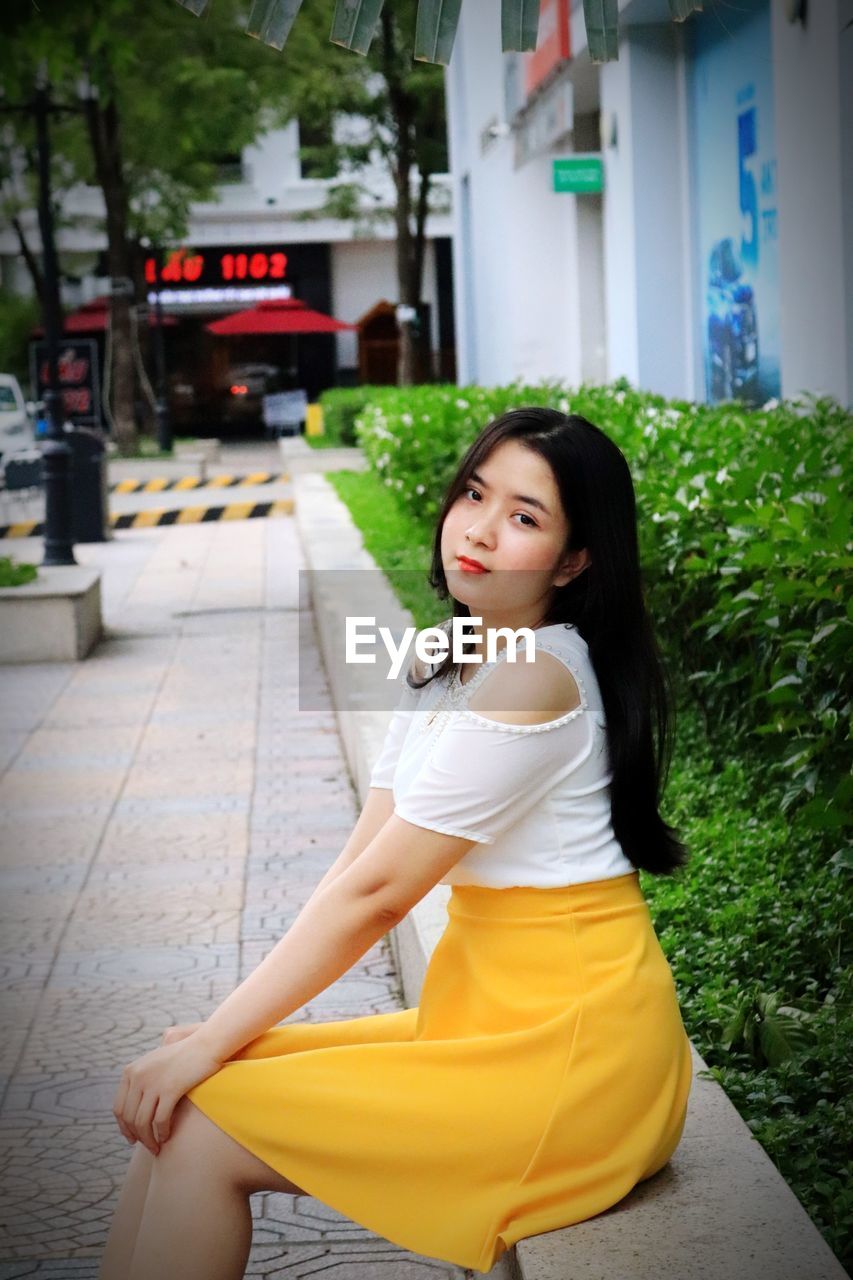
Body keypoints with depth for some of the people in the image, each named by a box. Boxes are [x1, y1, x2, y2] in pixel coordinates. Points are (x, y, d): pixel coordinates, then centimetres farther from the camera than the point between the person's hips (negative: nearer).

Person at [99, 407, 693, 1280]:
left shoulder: (532, 678, -19)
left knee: (201, 1126, -12)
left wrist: (211, 1044, -13)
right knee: (174, 1099, 1)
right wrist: (218, 1035, -1)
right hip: (489, 1014, 9)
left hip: (569, 1044, -9)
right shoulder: (444, 668, 10)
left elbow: (374, 892, -19)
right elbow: (355, 863, 6)